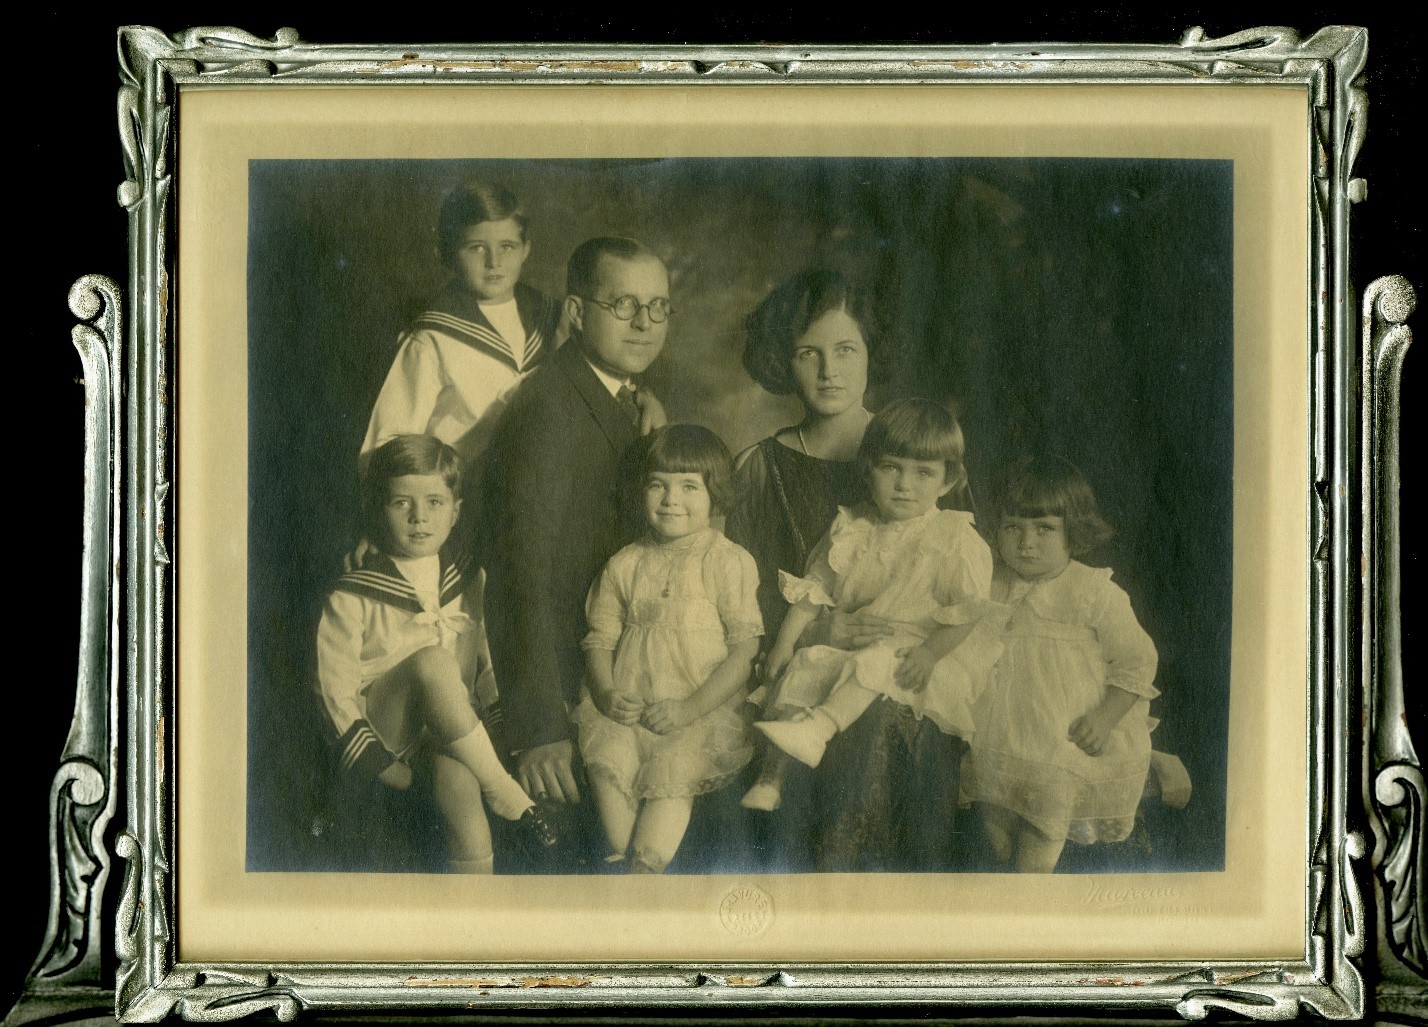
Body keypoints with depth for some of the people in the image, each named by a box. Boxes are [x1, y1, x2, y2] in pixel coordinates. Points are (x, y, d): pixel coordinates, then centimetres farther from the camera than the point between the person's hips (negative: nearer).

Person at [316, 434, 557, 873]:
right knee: (432, 659, -33)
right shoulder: (352, 600, -9)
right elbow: (337, 689, -9)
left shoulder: (462, 583, 5)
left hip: (443, 730, 4)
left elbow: (477, 665, 15)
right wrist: (381, 764, -14)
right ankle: (505, 792, -22)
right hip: (384, 732, -4)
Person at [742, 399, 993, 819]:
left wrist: (930, 653, -22)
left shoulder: (956, 538, -3)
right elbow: (814, 588, 14)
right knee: (802, 667, -19)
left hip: (907, 655, -5)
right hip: (844, 646, 5)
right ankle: (773, 774, -18)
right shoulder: (851, 529, 10)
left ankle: (819, 727, -54)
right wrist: (786, 640, 2)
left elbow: (969, 610, -8)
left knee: (876, 663, -35)